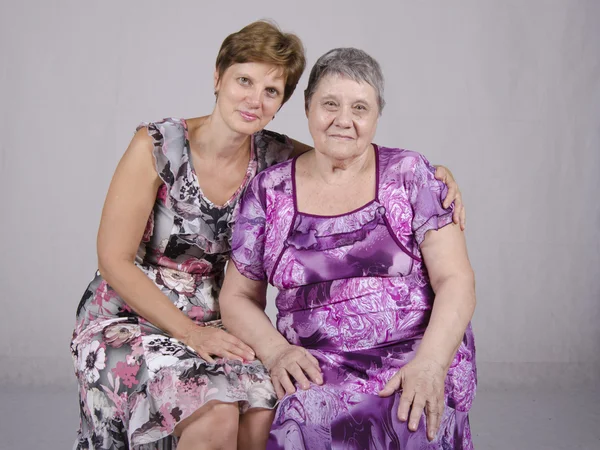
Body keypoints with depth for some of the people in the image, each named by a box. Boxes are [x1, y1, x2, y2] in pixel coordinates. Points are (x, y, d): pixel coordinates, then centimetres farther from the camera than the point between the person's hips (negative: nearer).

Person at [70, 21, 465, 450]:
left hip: (211, 323, 4)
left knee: (264, 414, -25)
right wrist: (190, 333, -19)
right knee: (215, 414, -29)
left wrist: (435, 172, -17)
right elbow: (114, 262, -13)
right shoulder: (157, 146, -15)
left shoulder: (274, 157, -5)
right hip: (128, 319, -3)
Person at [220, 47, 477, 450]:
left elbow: (456, 280, -3)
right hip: (318, 370, 1)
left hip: (415, 360, 0)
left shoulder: (409, 175, 3)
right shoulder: (270, 191, 7)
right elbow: (238, 297, 11)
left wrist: (430, 363, -20)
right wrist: (276, 352, -9)